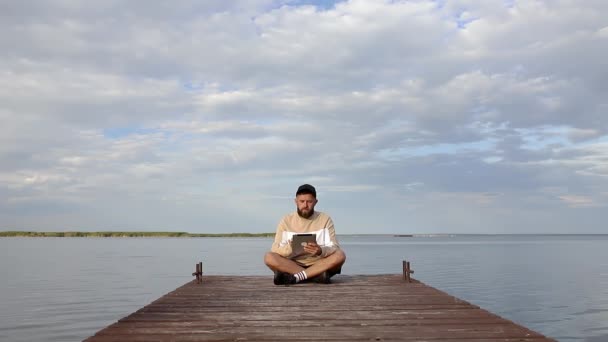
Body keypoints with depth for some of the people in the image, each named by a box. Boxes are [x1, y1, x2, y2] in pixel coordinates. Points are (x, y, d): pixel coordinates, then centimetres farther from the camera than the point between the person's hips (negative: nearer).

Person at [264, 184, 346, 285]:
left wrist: (321, 251, -29)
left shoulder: (325, 219, 1)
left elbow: (335, 249, -6)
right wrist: (290, 248, -28)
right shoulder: (286, 220, 3)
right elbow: (275, 249, -5)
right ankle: (318, 275, -27)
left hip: (319, 265, 0)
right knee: (269, 257, -26)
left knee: (340, 255, -27)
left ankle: (295, 277, -28)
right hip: (292, 264, 1)